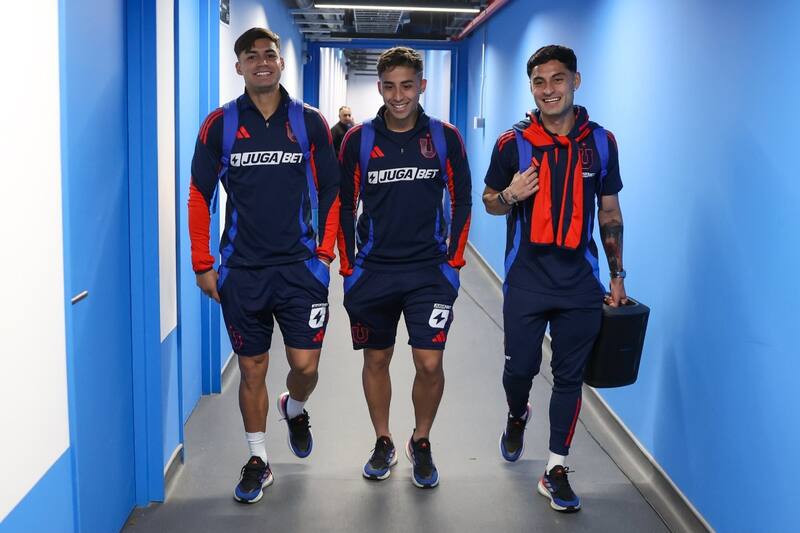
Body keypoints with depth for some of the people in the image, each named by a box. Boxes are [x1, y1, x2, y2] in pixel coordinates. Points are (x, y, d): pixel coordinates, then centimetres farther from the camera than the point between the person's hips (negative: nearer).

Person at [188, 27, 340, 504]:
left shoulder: (310, 121, 2)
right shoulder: (220, 124, 1)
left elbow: (330, 191, 7)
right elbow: (200, 195, 3)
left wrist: (325, 251, 0)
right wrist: (203, 264, 0)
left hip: (300, 267, 0)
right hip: (242, 271, 0)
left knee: (305, 365, -1)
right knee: (252, 369, 9)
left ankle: (295, 409, 35)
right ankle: (258, 461, 27)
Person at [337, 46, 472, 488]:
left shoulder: (444, 137, 0)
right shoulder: (358, 140, 0)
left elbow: (461, 202, 7)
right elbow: (345, 207, 5)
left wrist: (453, 261, 2)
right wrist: (348, 269, 3)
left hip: (430, 271, -1)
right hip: (372, 271, 1)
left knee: (430, 363, -5)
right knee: (376, 360, 11)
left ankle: (421, 443, 20)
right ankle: (383, 443, 30)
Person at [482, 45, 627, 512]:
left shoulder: (600, 142, 2)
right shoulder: (513, 143, -3)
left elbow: (610, 212, 9)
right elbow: (490, 201, 7)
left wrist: (617, 276, 8)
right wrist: (510, 195, -17)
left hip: (580, 280, 1)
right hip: (527, 279, -1)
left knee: (569, 376, 5)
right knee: (520, 367, 6)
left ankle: (556, 471, 17)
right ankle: (517, 417, 41)